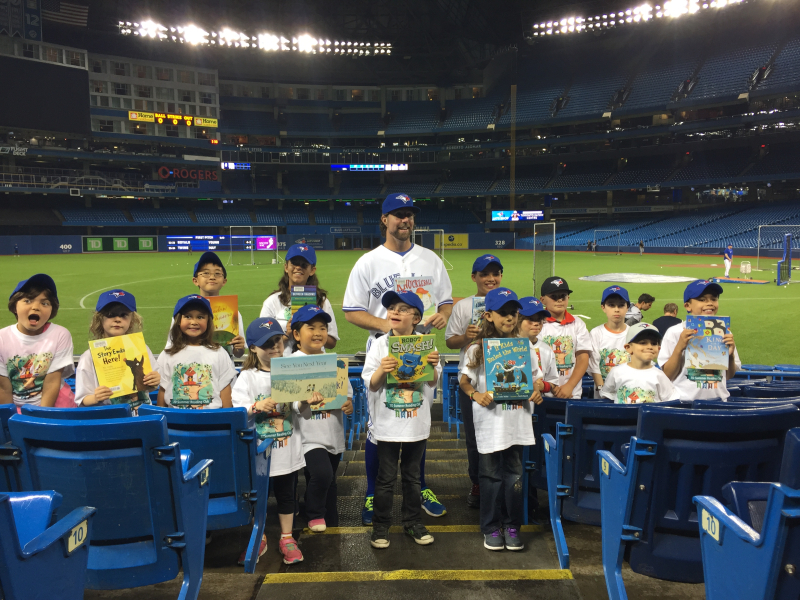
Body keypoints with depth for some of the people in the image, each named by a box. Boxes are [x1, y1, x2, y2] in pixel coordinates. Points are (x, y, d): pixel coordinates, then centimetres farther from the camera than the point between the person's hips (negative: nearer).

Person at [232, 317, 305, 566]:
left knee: (286, 494, 13)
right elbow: (237, 411, -10)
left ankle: (287, 538, 30)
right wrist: (256, 406, -27)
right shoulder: (247, 377, -3)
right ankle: (258, 540, 31)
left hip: (287, 449, 1)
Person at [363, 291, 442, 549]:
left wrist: (433, 366, -19)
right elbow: (371, 384, -6)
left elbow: (433, 382, 0)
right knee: (386, 478, 7)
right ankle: (380, 525, 22)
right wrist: (382, 370, -25)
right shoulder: (380, 345, -4)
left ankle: (413, 521, 31)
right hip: (388, 423, -1)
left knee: (412, 476, 16)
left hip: (417, 423, 1)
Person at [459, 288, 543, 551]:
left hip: (517, 420, 3)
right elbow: (465, 380, 0)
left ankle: (512, 526, 26)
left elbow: (536, 376, 12)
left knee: (514, 474, 11)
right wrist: (475, 394, -18)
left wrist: (537, 390, -8)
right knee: (491, 475, 8)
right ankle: (491, 527, 23)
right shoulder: (478, 349, -3)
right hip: (490, 421, -2)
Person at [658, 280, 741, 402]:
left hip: (718, 400, 3)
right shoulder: (675, 333, -5)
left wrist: (730, 354, -4)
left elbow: (729, 376, 12)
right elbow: (667, 375, -7)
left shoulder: (724, 333, 6)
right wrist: (679, 348, -17)